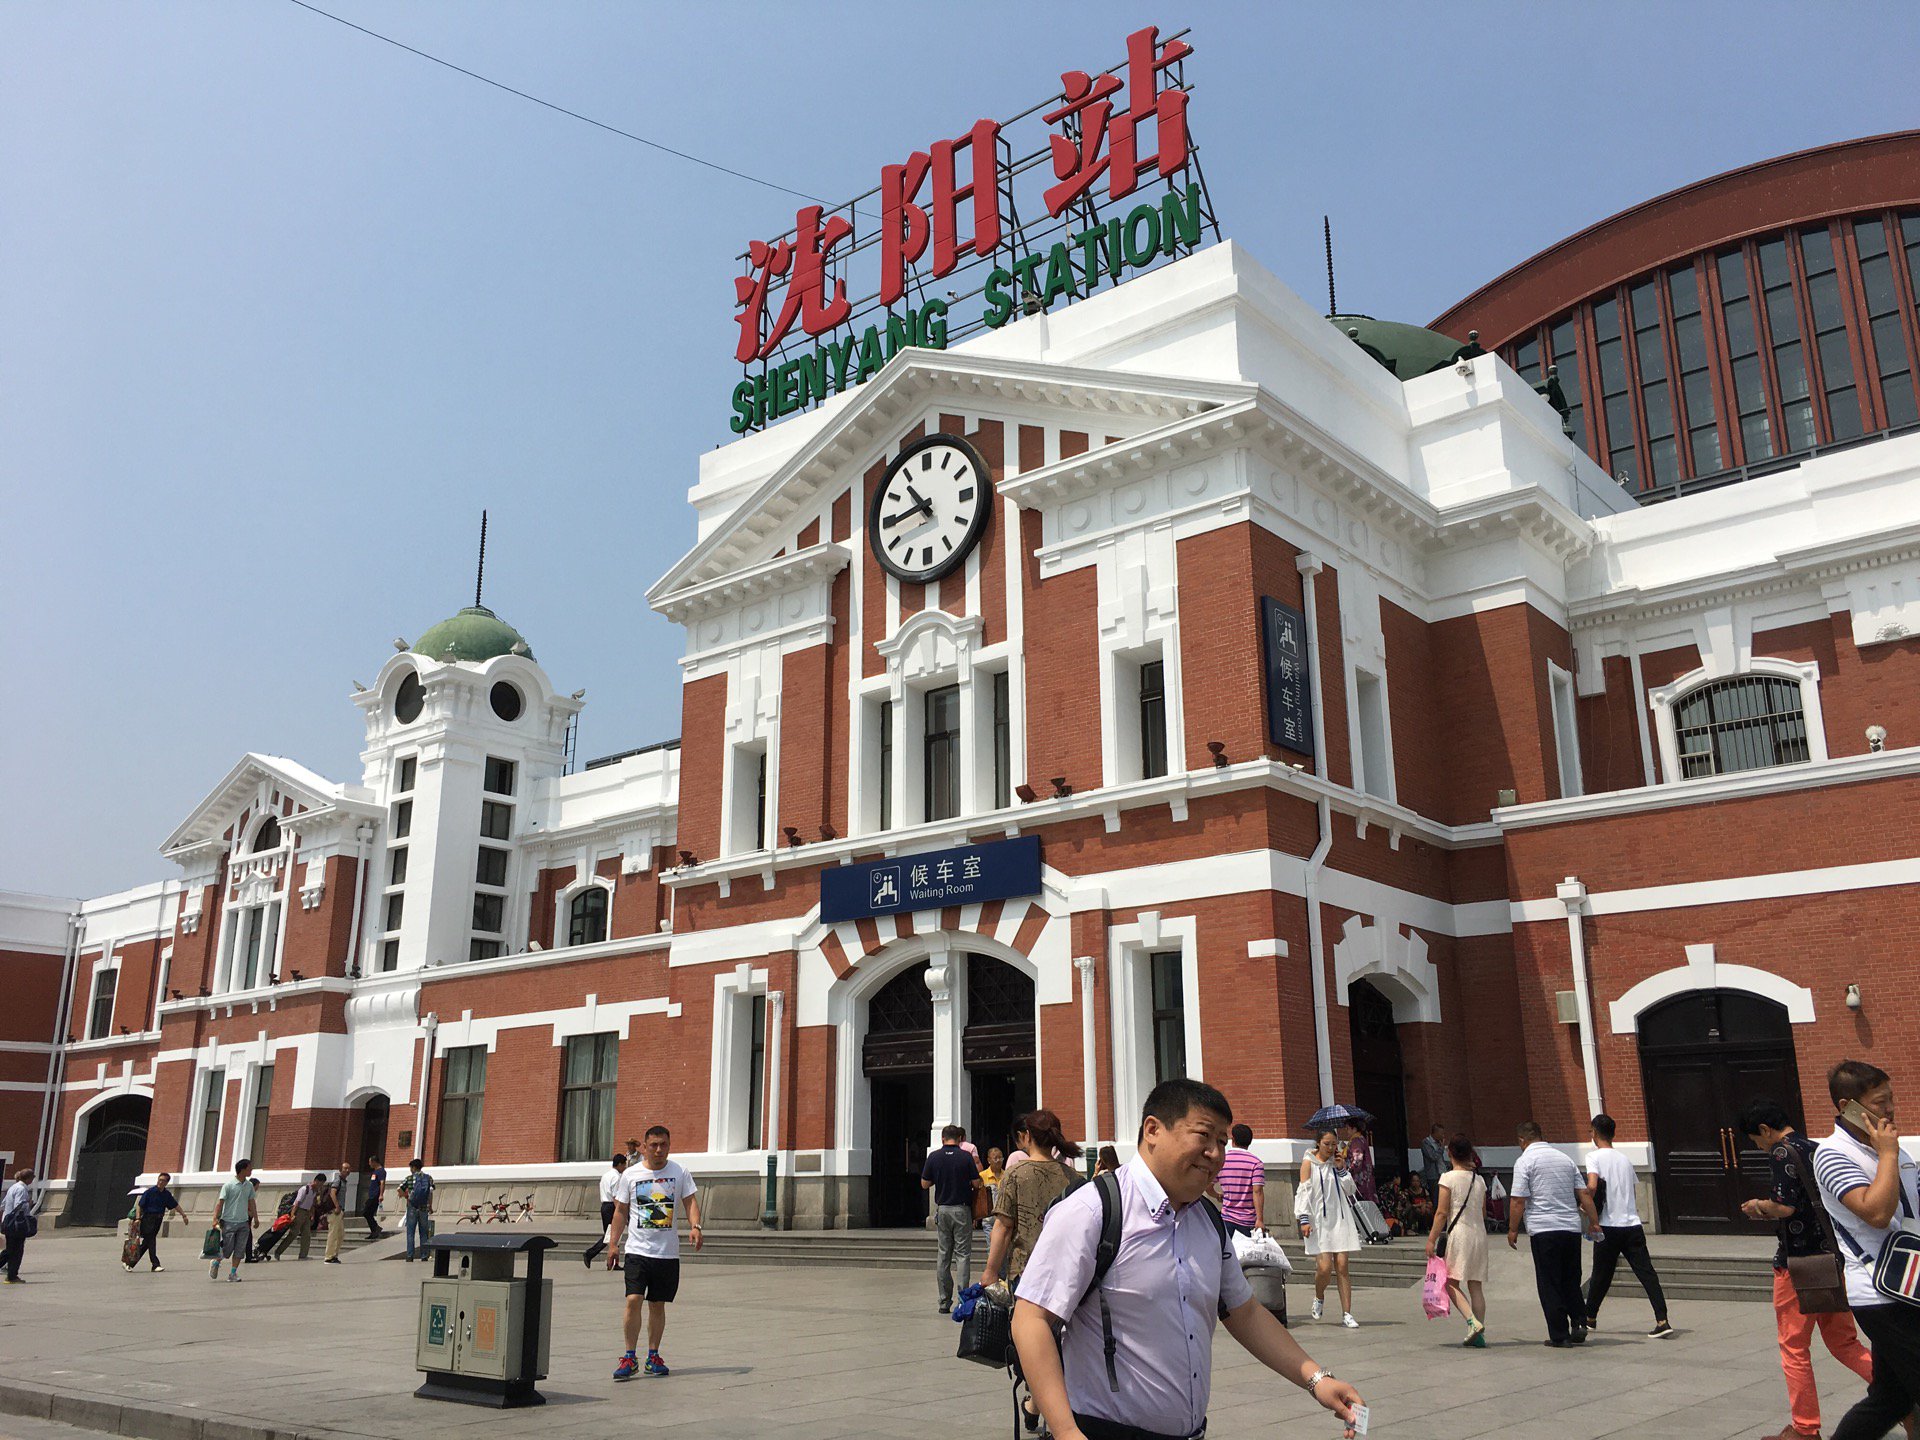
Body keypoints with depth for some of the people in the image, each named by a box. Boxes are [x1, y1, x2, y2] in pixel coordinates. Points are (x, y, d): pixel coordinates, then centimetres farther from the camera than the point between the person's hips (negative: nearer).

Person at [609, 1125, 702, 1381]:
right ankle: (630, 1358, -2)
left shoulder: (679, 1172, 2)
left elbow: (691, 1202, 1)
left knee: (657, 1305, 8)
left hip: (668, 1252, 1)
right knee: (633, 1300, -12)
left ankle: (653, 1356, 21)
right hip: (637, 1250, -1)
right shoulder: (630, 1175, 2)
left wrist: (695, 1226, -18)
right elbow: (621, 1211, 8)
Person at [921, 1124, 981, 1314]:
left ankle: (944, 1301, 10)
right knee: (963, 1253, 0)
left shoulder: (934, 1157, -1)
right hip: (962, 1209, -3)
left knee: (943, 1254, 9)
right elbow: (976, 1184, -5)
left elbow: (924, 1184, 3)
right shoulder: (966, 1157, -8)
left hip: (942, 1209, 3)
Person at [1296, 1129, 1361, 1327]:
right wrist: (1304, 1220, -11)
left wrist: (1341, 1167, 0)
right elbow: (1304, 1192, -4)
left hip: (1340, 1219, 4)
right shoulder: (1308, 1163, 0)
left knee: (1342, 1266, -2)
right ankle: (1319, 1298, 18)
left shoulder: (1336, 1162, 13)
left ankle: (1347, 1314, 2)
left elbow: (1349, 1189, 11)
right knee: (1324, 1267, -12)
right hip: (1318, 1220, -3)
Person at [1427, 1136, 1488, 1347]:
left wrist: (1432, 1239, -8)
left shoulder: (1448, 1178, -8)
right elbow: (1483, 1211, 15)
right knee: (1476, 1285, 8)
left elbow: (1442, 1212, -11)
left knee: (1451, 1282, 0)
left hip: (1458, 1233, -6)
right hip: (1480, 1233, 6)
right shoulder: (1479, 1179, 9)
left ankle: (1472, 1321, -19)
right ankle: (1479, 1335, 7)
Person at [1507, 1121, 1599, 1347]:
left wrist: (1513, 1229, -2)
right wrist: (1594, 1221, 18)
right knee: (1571, 1281, 18)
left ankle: (1559, 1336, 3)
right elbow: (1584, 1194, 12)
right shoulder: (1565, 1158, 13)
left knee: (1549, 1285, 2)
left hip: (1543, 1229, -5)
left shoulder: (1524, 1161, -5)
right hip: (1572, 1227, 5)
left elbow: (1518, 1200, -10)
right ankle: (1579, 1324, 6)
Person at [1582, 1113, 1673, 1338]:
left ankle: (1590, 1318, 26)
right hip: (1633, 1225, 4)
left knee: (1601, 1276, 10)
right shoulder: (1625, 1159, 13)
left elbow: (1592, 1186, -22)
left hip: (1609, 1227, -4)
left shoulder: (1595, 1157, -6)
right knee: (1647, 1273, 0)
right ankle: (1662, 1321, -12)